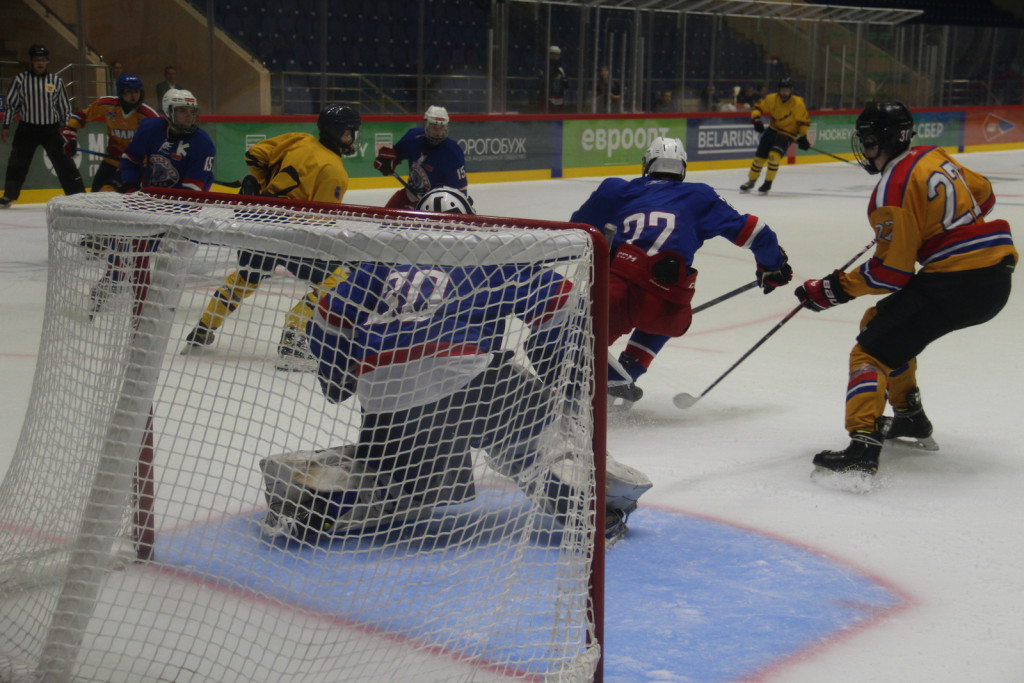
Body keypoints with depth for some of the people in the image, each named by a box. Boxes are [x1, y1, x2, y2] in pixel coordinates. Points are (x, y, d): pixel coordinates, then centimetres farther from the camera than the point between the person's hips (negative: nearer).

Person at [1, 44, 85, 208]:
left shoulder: (56, 81, 3)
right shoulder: (21, 79, 0)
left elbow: (64, 105, 9)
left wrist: (67, 129, 4)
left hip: (51, 129, 0)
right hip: (27, 129, 0)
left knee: (64, 162, -4)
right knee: (17, 163, 4)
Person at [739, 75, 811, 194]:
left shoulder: (797, 103, -18)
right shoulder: (772, 99, -12)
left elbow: (805, 121, -9)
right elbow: (758, 106, -1)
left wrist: (803, 137, -11)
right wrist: (756, 119, -18)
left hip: (788, 134, -4)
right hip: (773, 129, 4)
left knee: (774, 155, -25)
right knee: (759, 156, 4)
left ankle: (768, 183, -9)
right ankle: (751, 181, 26)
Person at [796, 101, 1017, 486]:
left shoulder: (892, 190, -14)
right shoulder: (935, 158, 10)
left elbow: (891, 273, -13)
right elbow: (983, 194, 24)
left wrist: (835, 289, -6)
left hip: (958, 285, -9)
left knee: (874, 348, -9)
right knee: (884, 322, 25)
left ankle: (863, 448, -26)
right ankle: (911, 417, 35)